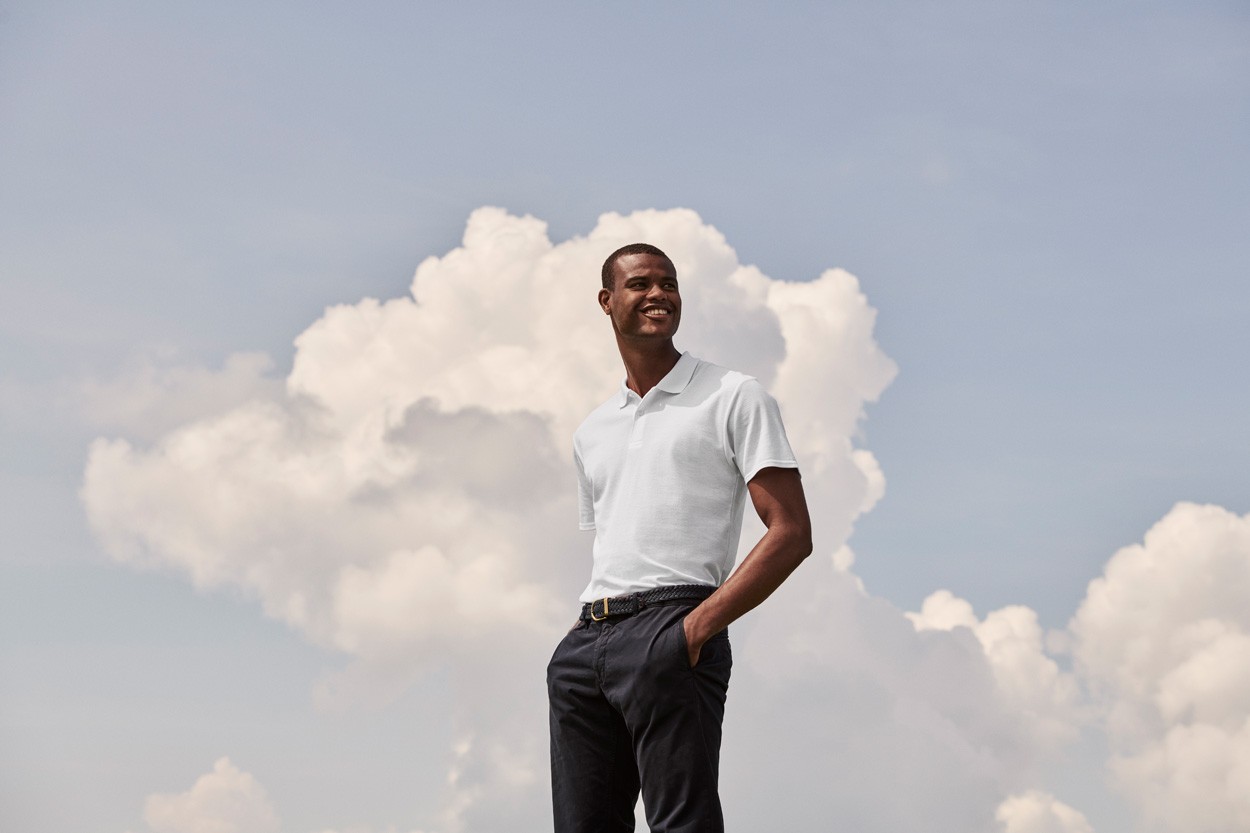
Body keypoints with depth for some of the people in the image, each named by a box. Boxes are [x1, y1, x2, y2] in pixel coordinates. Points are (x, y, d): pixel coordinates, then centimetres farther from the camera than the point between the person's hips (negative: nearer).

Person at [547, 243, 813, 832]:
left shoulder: (733, 398, 5)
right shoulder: (591, 433, 24)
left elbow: (792, 533, -4)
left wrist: (698, 627, -15)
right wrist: (590, 634, 8)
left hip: (669, 632, -6)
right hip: (585, 641, 6)